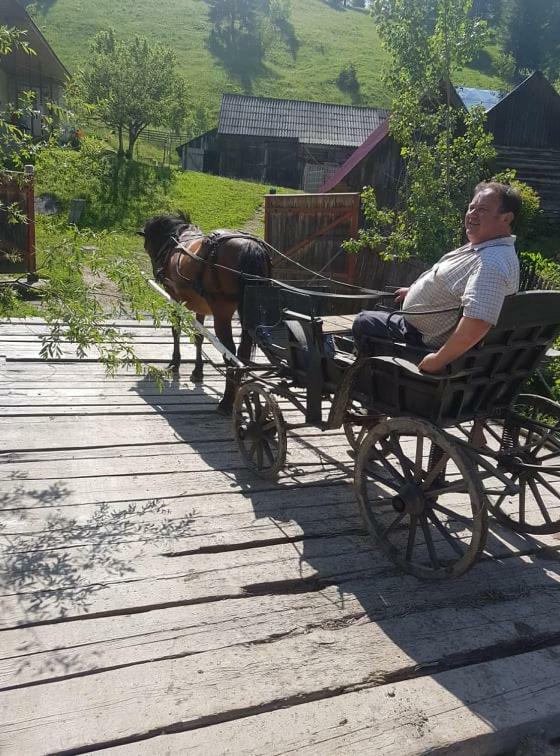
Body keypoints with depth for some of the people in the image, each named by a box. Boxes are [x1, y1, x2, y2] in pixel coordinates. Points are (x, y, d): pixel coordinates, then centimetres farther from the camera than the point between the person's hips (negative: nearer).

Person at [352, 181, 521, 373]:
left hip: (432, 343, -11)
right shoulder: (484, 246, 2)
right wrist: (414, 290, 25)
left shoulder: (492, 264, -34)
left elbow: (477, 323, -45)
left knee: (363, 322, 1)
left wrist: (437, 361, -37)